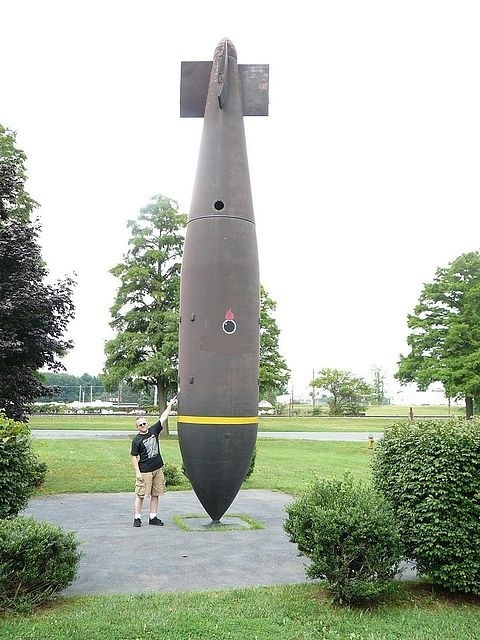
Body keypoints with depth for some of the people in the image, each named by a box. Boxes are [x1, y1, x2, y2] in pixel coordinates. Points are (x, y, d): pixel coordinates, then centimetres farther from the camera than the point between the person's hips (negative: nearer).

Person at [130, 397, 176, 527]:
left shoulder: (153, 431, 6)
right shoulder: (136, 440, -8)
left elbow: (163, 418, 9)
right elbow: (134, 458, -8)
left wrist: (170, 405, 8)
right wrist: (137, 472, -14)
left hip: (158, 469, 6)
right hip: (144, 471, -5)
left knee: (155, 494, 9)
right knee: (140, 495, 0)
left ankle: (153, 517, 18)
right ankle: (137, 518, 10)